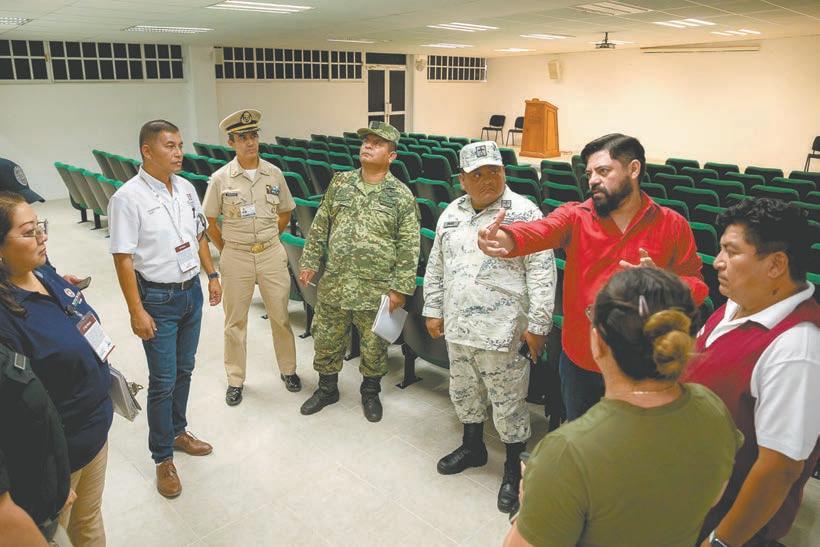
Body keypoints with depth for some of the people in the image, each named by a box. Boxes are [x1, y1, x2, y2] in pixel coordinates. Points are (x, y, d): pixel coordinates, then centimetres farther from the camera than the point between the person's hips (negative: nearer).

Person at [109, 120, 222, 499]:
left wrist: (212, 275, 11)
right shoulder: (128, 198, -17)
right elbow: (123, 259, -16)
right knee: (163, 381, 3)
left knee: (184, 370, 18)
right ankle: (163, 458, 19)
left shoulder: (186, 188, 3)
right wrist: (137, 311, -17)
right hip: (158, 298, -6)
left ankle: (177, 432, 38)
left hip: (192, 292, 6)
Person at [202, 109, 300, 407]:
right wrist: (227, 250, 3)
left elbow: (285, 212, 13)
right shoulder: (220, 178, -5)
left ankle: (288, 369, 28)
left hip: (272, 254, 1)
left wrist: (267, 238, 9)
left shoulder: (274, 173, 1)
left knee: (280, 316, 9)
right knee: (235, 320, 9)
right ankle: (235, 379, 24)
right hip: (236, 258, -1)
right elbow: (209, 221, 3)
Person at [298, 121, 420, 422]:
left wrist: (400, 287, -10)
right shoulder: (340, 183, 4)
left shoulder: (401, 195, -6)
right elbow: (320, 226, 10)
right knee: (326, 339, 15)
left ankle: (370, 392, 36)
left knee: (374, 346, 12)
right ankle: (327, 388, 38)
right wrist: (309, 261, 6)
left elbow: (409, 247, -7)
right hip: (334, 284, 3)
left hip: (376, 291, -3)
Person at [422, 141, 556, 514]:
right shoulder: (451, 214, 8)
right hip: (458, 327, 6)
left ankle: (514, 468, 25)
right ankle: (472, 447, 43)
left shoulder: (524, 213, -11)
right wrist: (433, 310, 13)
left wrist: (537, 325, -14)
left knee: (508, 401, 6)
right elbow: (435, 267, 15)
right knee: (464, 391, 21)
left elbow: (542, 274, -13)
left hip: (502, 330, -6)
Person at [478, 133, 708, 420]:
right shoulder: (576, 216, -7)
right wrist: (505, 239, -51)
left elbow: (697, 289, -2)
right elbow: (540, 230, -28)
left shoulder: (673, 225, -5)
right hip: (580, 362, 1)